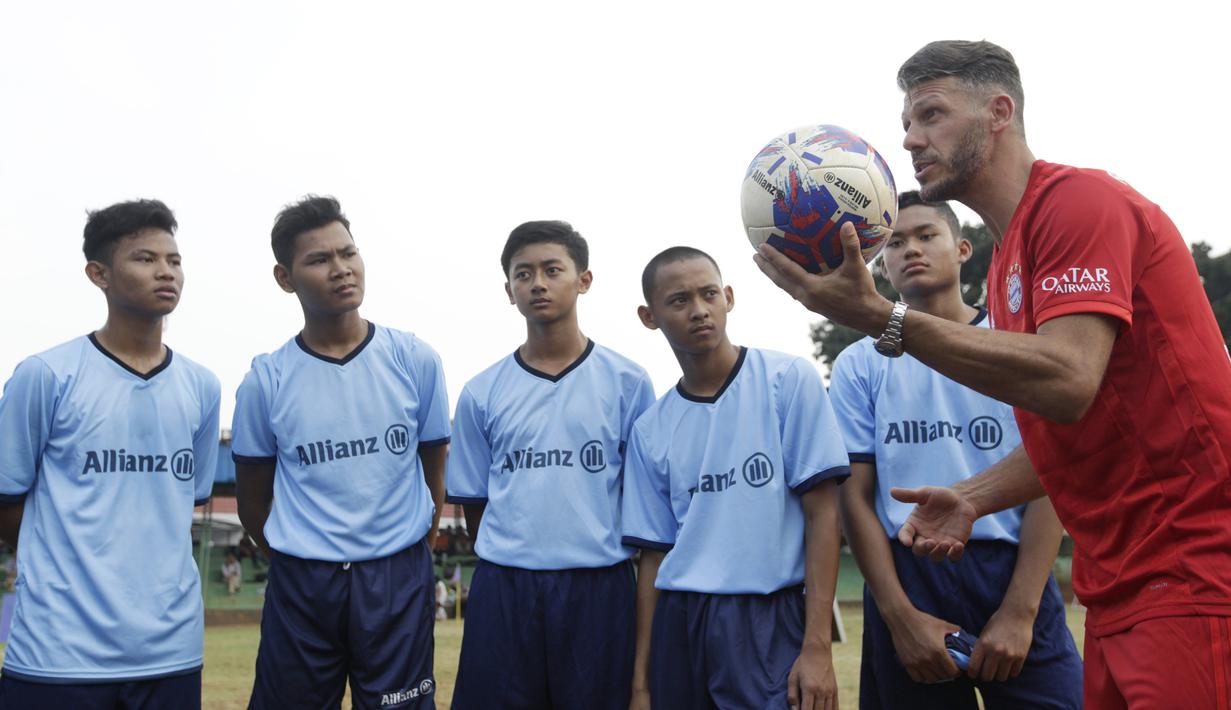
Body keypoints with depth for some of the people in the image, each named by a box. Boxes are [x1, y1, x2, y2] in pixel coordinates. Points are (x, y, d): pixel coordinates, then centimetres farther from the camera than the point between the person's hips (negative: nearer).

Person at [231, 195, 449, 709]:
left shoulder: (415, 360, -1)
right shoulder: (265, 379, -2)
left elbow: (433, 470, 8)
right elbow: (252, 500, 8)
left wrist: (414, 552, 11)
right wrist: (297, 558, 12)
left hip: (399, 580, 0)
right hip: (301, 584, 0)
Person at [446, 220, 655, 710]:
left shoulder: (627, 381, 2)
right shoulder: (481, 393, 7)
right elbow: (473, 501, 13)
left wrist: (587, 548, 5)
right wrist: (515, 555, 10)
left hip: (600, 590, -1)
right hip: (503, 592, 2)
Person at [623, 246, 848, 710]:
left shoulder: (789, 379, -4)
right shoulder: (650, 429, 7)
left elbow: (822, 513, -6)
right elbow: (655, 554, 9)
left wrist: (817, 648, -13)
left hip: (772, 621, -3)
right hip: (678, 627, 3)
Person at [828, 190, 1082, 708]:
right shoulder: (860, 364, 8)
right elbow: (855, 494, 3)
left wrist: (1019, 610, -11)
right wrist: (900, 616, -8)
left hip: (1013, 572, 0)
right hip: (907, 575, 1)